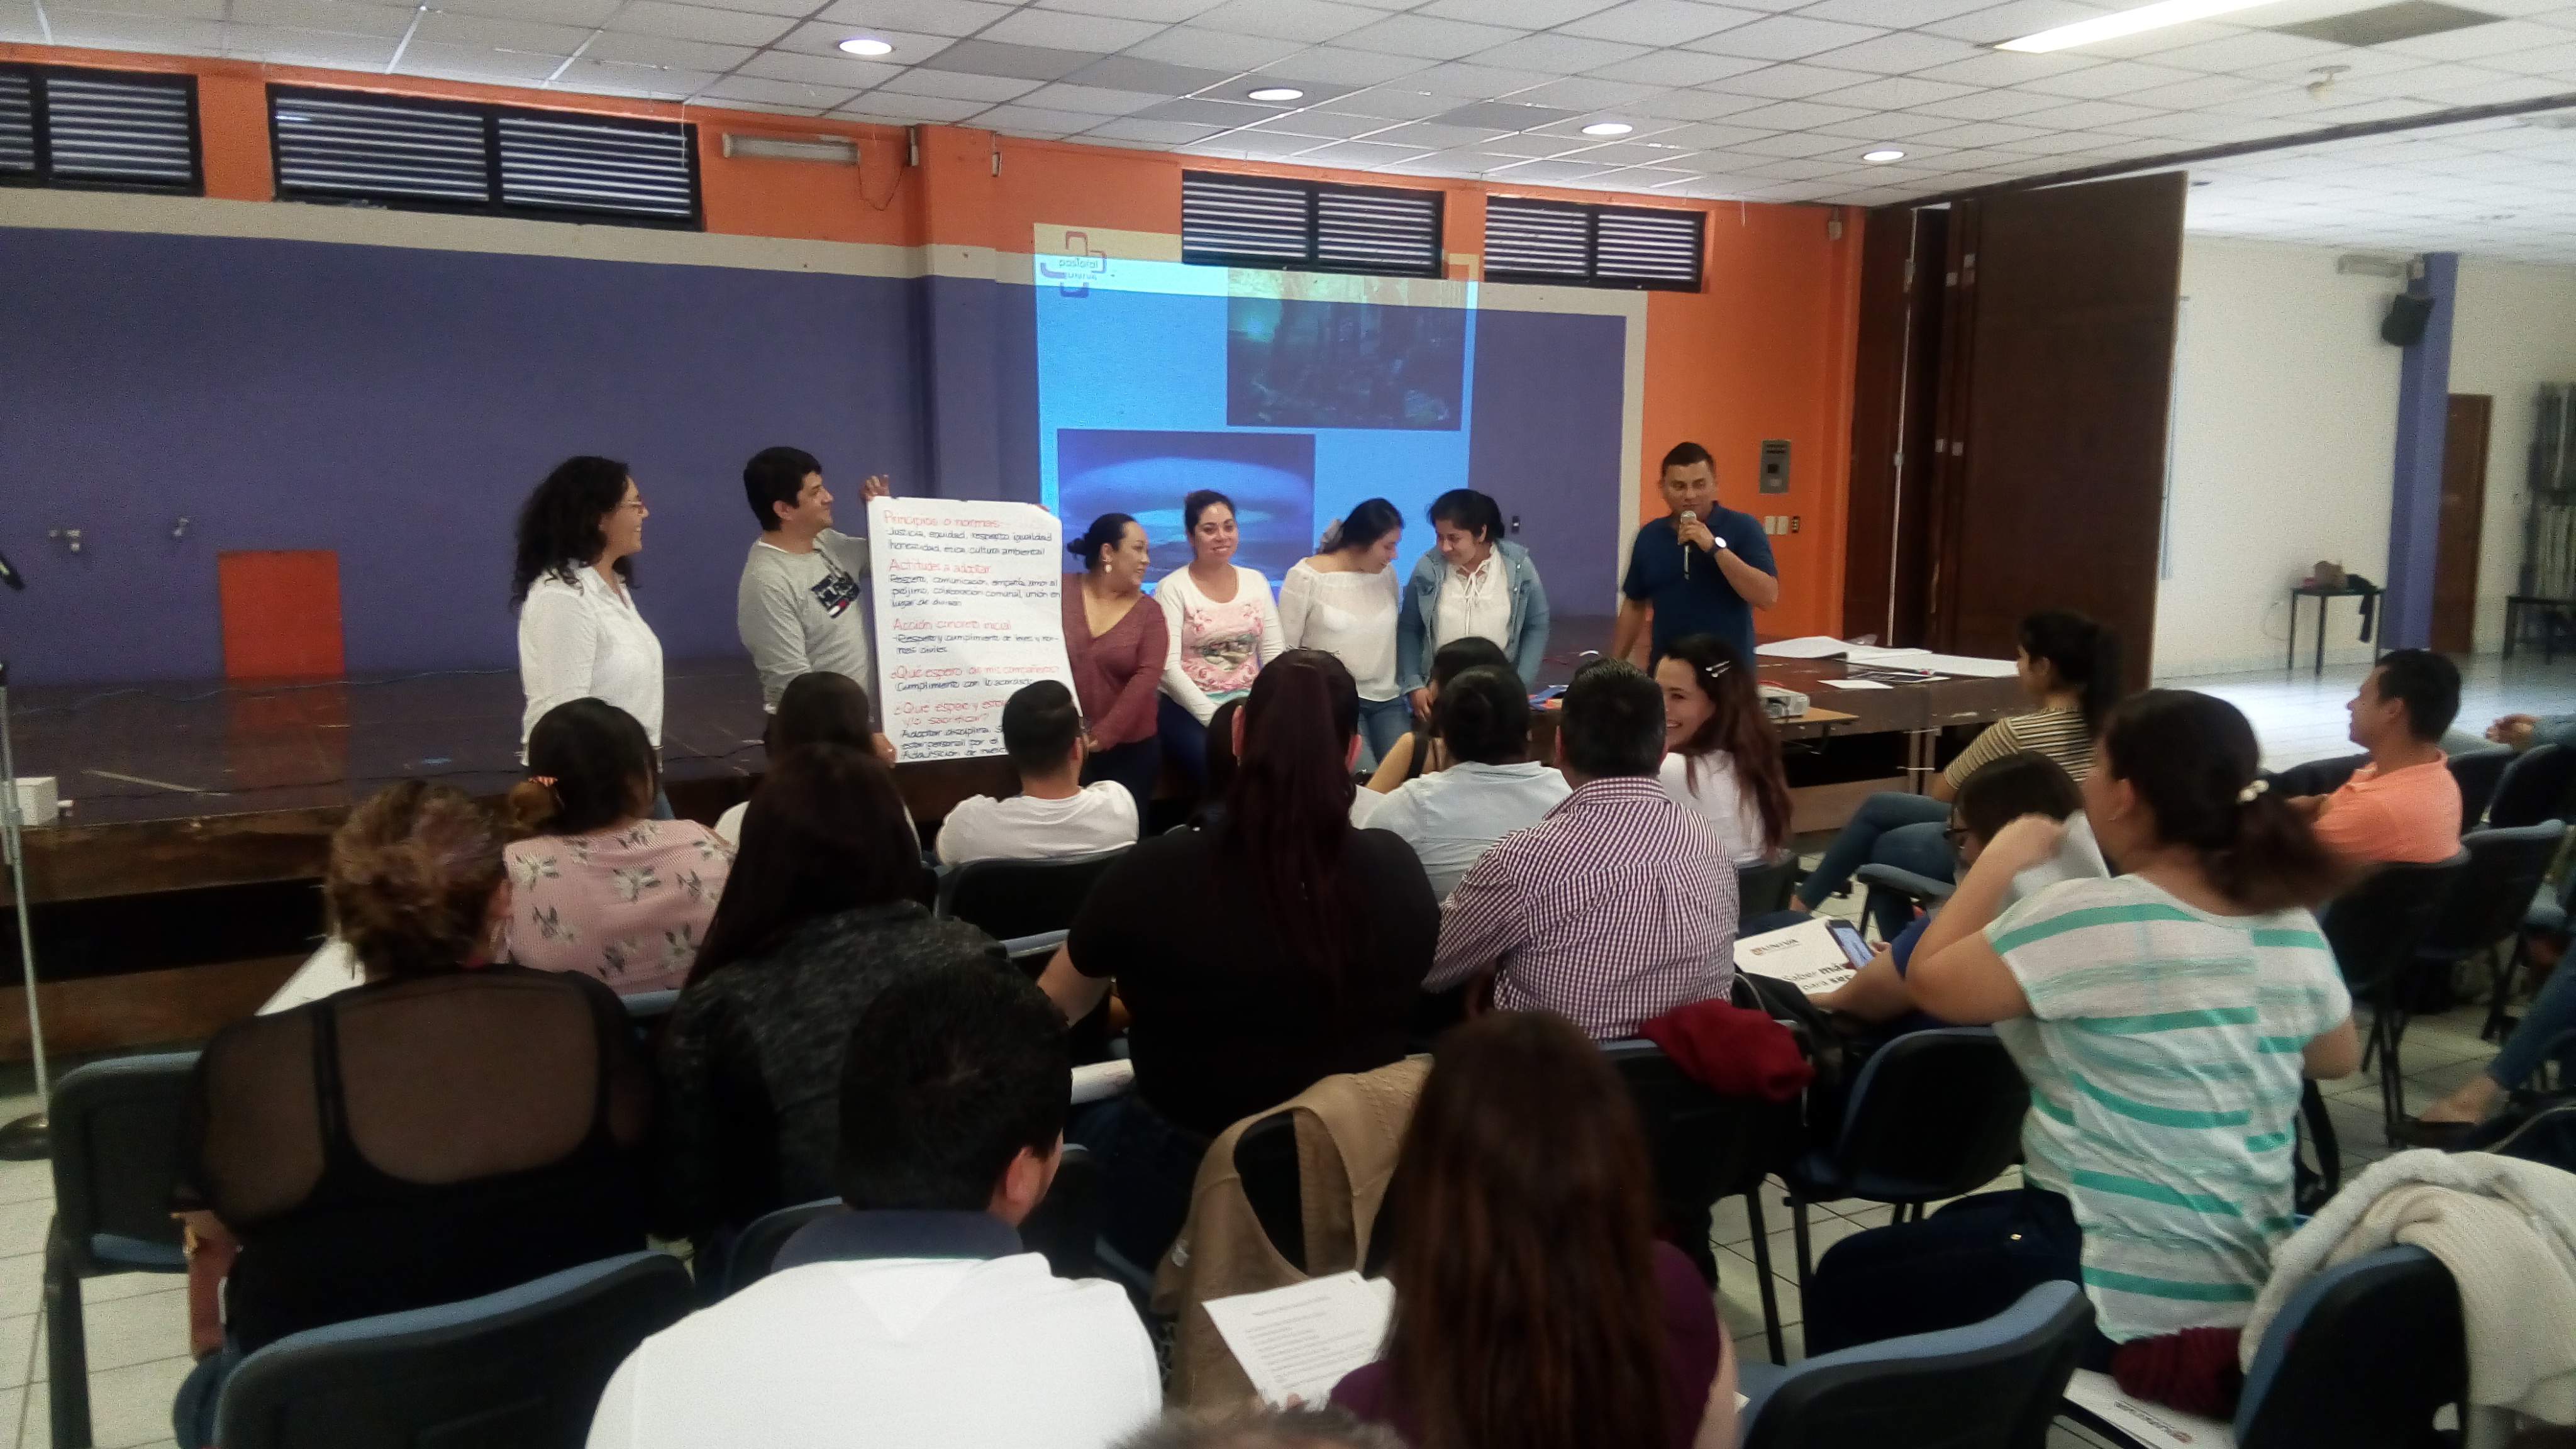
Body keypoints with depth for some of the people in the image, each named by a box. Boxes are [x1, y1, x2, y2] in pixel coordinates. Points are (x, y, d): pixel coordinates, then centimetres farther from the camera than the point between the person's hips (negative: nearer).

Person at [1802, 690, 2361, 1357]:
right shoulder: (2295, 926, -1)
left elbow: (1930, 982, -15)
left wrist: (1999, 861, -5)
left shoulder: (2090, 918, -23)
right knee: (1956, 1230, 31)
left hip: (2122, 1291, -8)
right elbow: (2339, 1056, 16)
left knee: (1846, 1282, 12)